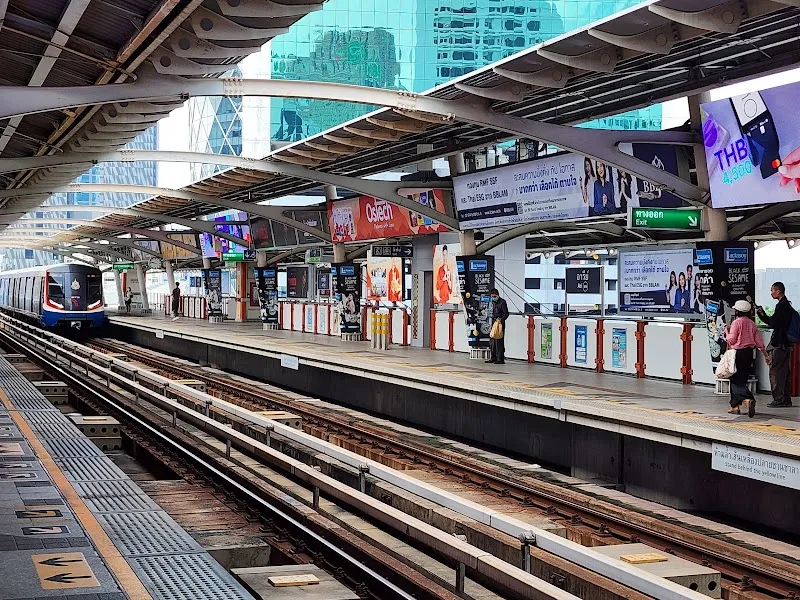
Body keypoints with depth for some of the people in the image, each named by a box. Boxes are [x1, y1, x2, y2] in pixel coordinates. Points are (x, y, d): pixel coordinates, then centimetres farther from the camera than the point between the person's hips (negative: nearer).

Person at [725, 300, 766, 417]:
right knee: (742, 380, 15)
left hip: (738, 353, -7)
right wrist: (765, 354, 13)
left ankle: (748, 400, -32)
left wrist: (727, 332, 7)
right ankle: (735, 406, 19)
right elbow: (759, 341, 7)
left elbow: (731, 340, -11)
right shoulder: (752, 323, 8)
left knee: (737, 381, -7)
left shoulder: (736, 322, -11)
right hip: (749, 353, 7)